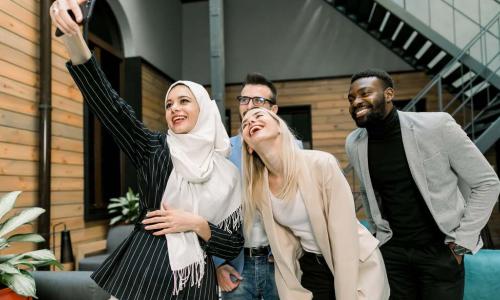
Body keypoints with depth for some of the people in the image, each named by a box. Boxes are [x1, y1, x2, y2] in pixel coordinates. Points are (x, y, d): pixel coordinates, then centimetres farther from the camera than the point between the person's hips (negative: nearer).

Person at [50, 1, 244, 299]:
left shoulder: (228, 174, -1)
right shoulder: (155, 149, -3)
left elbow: (234, 246, 1)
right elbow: (108, 102, -18)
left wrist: (195, 224, -15)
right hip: (137, 276, 0)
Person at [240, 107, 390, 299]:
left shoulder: (321, 163, -23)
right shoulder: (257, 189, -8)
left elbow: (344, 235, -21)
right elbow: (283, 246, -2)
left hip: (358, 267, -3)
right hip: (310, 269, 4)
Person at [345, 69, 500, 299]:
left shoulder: (437, 126, -15)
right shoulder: (354, 144, -3)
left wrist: (462, 241, -9)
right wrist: (377, 234, 10)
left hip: (439, 250, -3)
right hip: (391, 251, 3)